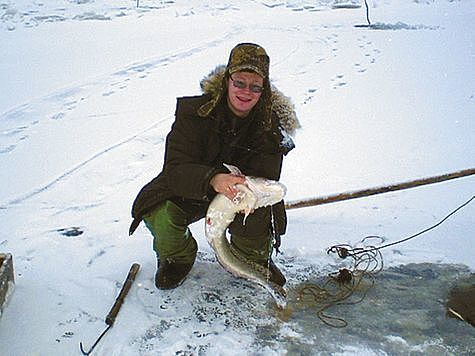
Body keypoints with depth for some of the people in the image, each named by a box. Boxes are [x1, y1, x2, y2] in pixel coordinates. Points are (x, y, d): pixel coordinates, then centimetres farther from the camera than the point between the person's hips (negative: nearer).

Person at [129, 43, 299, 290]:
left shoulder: (271, 125, -16)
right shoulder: (194, 111, -22)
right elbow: (176, 169, -30)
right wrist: (213, 179, -52)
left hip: (242, 194, 1)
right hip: (192, 191, -1)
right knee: (160, 215, -27)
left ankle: (253, 256, 20)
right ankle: (178, 258, 8)